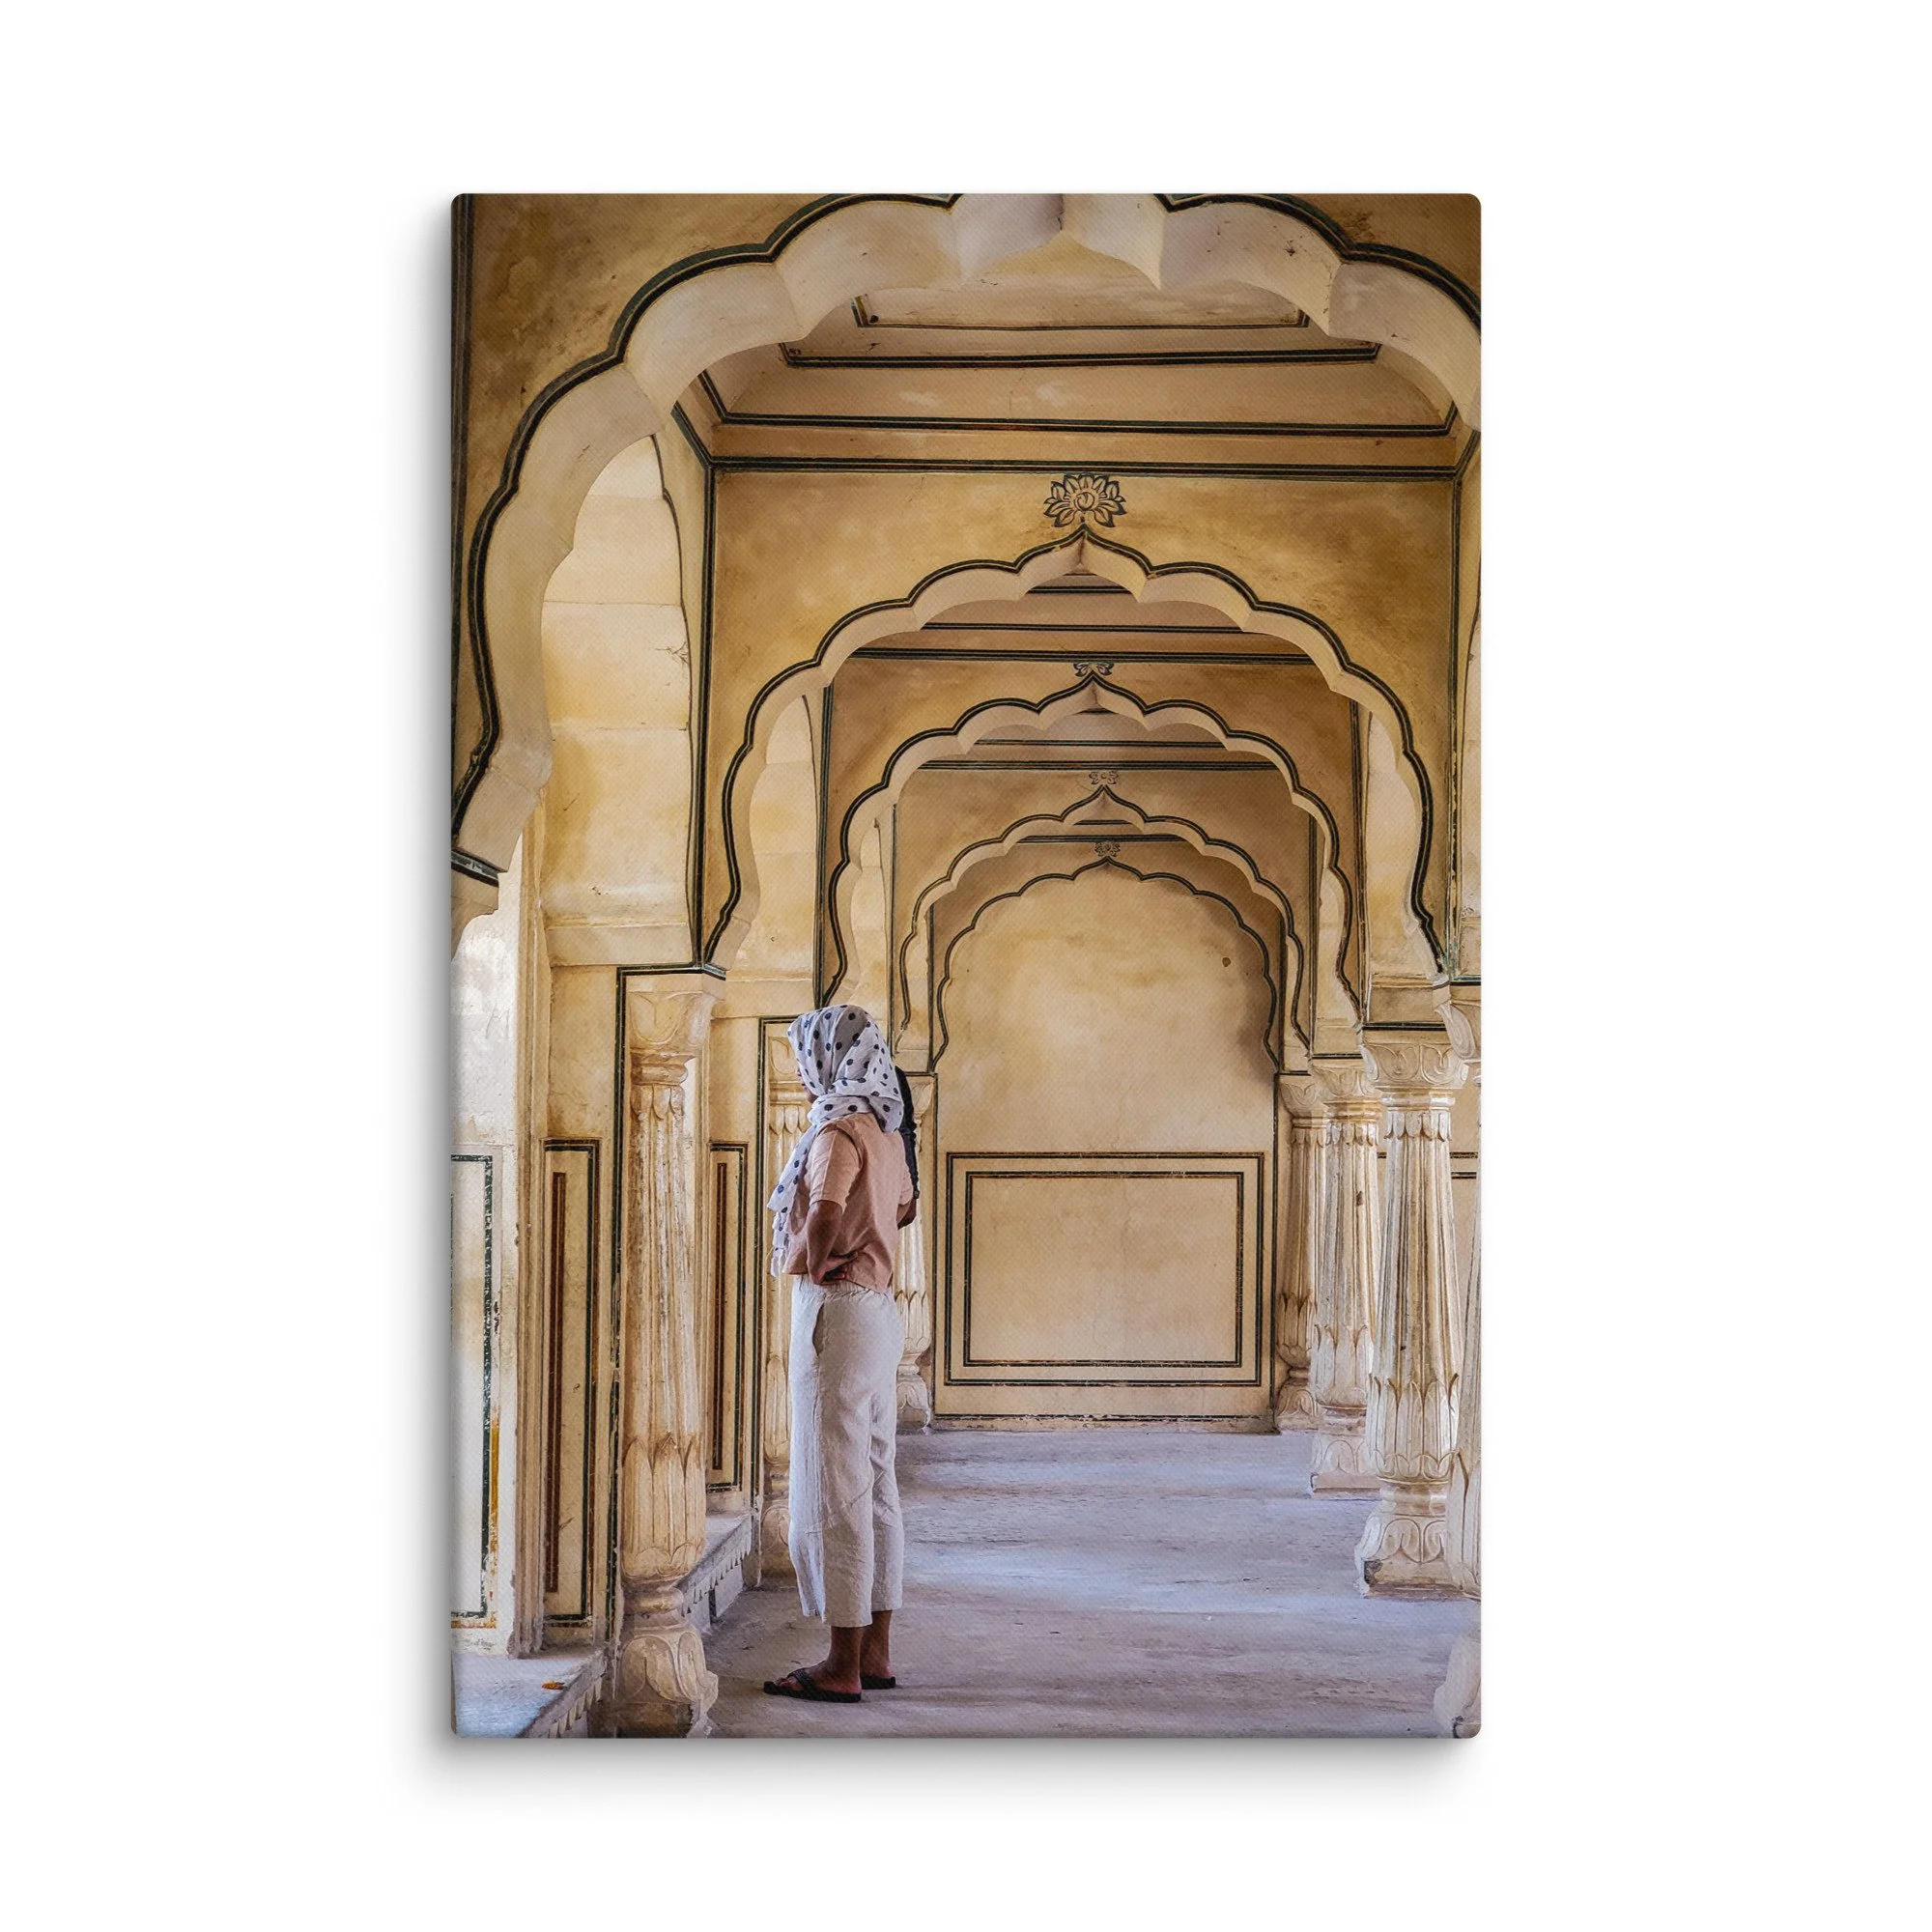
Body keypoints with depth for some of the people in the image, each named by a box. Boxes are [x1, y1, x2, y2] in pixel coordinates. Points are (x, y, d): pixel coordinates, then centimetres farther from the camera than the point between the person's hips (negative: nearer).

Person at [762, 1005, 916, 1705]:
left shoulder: (838, 1130, -15)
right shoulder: (882, 1132, 13)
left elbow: (825, 1215, -30)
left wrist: (809, 1258, -12)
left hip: (836, 1308, -9)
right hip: (880, 1310, 9)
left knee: (835, 1489, -6)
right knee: (874, 1486, 12)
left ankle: (843, 1667, -3)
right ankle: (875, 1652, 18)